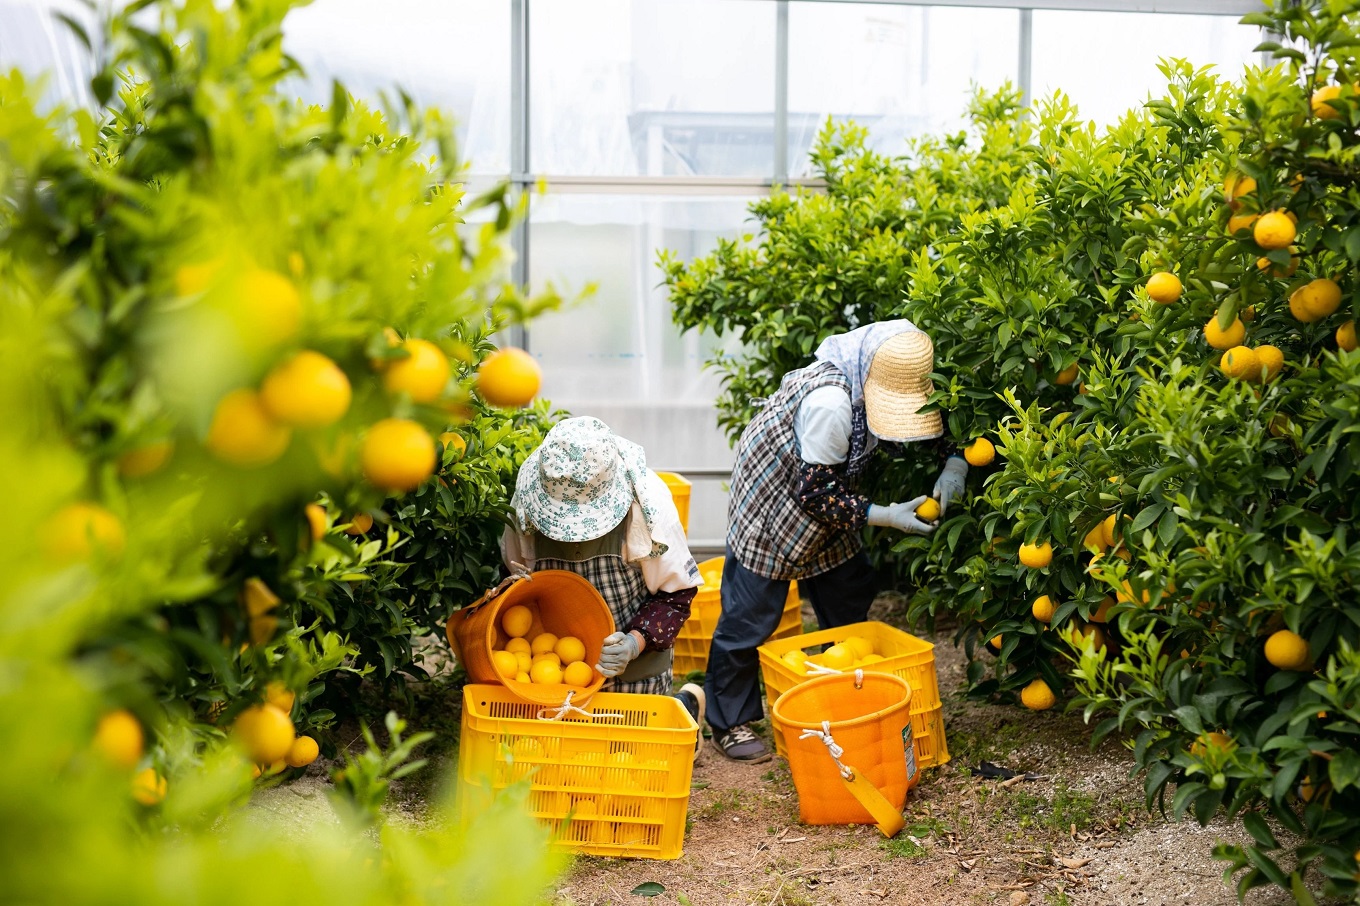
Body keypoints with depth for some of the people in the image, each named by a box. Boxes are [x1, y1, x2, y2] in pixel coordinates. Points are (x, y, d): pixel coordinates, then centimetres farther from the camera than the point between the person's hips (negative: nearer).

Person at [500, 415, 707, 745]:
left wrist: (635, 642, -26)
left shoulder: (648, 504, -21)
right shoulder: (523, 506, -15)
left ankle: (686, 704, 35)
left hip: (634, 669, -3)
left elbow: (676, 594, -11)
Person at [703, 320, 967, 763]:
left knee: (850, 601, 13)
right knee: (750, 615, -2)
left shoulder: (894, 376, -15)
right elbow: (817, 493, -30)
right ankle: (730, 723, 12)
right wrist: (888, 516, -27)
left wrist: (955, 463, -18)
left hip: (827, 498, 8)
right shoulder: (829, 402, -38)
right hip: (772, 502, -8)